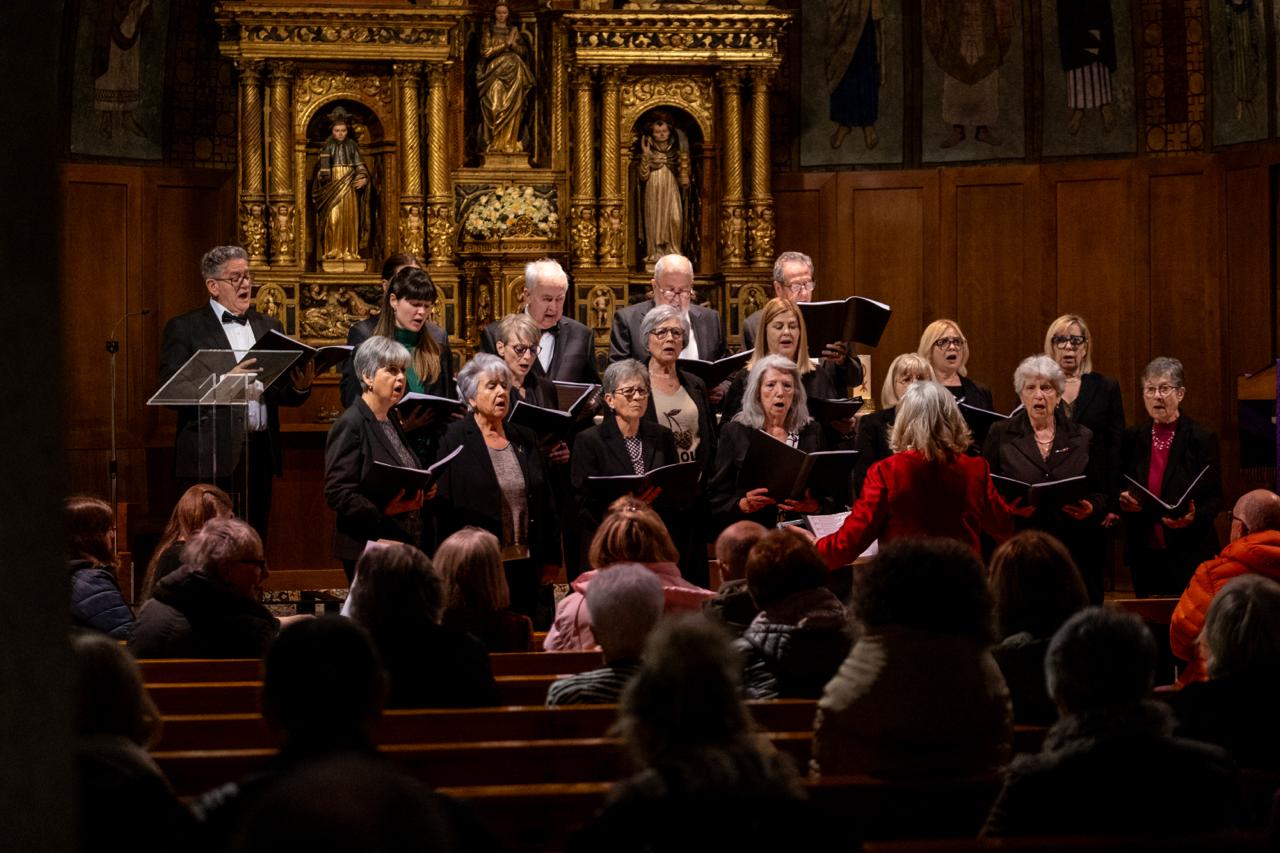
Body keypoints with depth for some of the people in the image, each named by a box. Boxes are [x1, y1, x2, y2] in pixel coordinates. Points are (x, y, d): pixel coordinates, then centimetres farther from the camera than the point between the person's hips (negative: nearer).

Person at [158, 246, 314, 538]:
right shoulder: (184, 328, 1)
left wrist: (300, 386, -7)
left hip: (260, 456, 5)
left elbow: (283, 394, 16)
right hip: (211, 459, -5)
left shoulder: (269, 327, 17)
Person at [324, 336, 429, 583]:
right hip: (368, 548, -8)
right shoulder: (350, 424, -11)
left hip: (405, 543, 8)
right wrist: (383, 511, -25)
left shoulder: (392, 421, 15)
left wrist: (421, 492, 7)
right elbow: (337, 494, -17)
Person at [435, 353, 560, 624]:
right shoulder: (456, 440, -1)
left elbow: (546, 503, 16)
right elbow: (443, 507, -5)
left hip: (527, 568, 5)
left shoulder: (524, 440, 14)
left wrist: (551, 559, 10)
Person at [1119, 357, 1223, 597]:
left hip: (1189, 554, -3)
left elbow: (1215, 499, -2)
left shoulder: (1201, 439, -2)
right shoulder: (1133, 439, 9)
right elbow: (1118, 491, 16)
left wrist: (1195, 517, -21)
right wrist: (1123, 501, -7)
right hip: (1144, 556, 3)